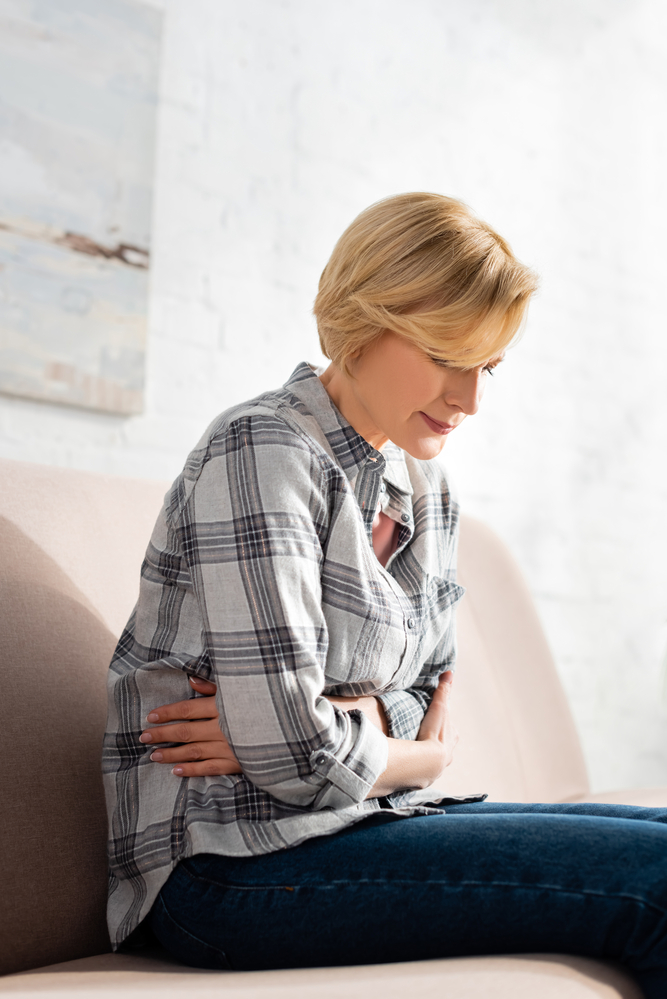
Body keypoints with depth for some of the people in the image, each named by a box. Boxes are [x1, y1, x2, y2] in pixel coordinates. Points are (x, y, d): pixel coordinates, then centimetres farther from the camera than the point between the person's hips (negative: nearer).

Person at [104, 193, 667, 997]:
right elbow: (294, 755, -21)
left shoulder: (426, 490, 13)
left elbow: (430, 698, 12)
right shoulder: (263, 450, -15)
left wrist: (352, 717, -11)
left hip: (363, 819, 9)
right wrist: (424, 756, -2)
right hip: (236, 862, -8)